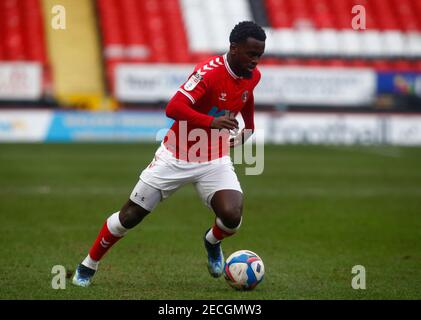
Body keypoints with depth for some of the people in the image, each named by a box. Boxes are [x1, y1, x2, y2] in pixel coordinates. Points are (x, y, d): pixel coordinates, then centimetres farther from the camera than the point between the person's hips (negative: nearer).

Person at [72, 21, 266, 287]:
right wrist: (212, 122, -46)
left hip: (215, 160, 4)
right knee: (130, 216, 3)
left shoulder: (253, 76, -3)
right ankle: (88, 266, 25)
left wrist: (248, 130, 27)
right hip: (176, 157, -4)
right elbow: (174, 108, -37)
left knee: (232, 217, -21)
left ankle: (212, 242, 16)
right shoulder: (210, 72, -25)